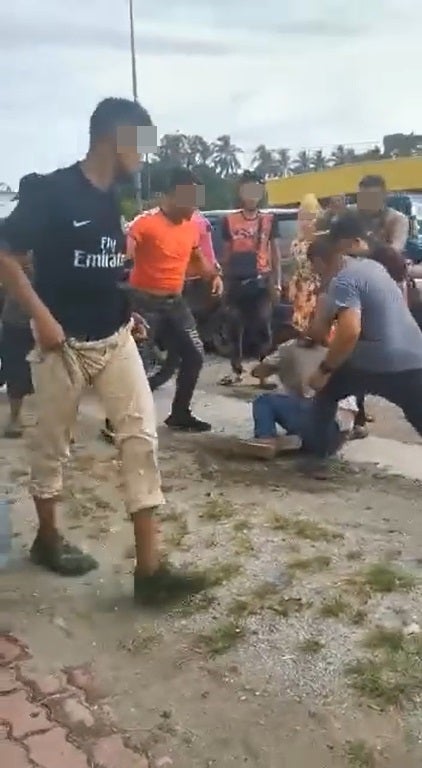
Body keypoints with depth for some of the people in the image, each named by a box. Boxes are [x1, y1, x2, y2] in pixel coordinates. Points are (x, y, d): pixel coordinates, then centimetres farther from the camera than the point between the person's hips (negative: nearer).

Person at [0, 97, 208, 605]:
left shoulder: (113, 199, 9)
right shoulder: (54, 190, -12)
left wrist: (127, 312, 13)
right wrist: (41, 316, -18)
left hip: (115, 339, 6)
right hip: (64, 341, -6)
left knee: (141, 436, -4)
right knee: (52, 444, 10)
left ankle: (149, 568, -2)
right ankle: (48, 539, 33)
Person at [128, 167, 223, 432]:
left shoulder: (192, 226, 8)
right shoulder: (147, 222, -14)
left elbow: (197, 256, 26)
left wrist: (214, 275, 11)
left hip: (175, 301, 7)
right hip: (145, 300, -7)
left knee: (195, 355, 8)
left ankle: (180, 414, 23)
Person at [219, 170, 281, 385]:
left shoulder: (269, 220, 5)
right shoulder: (229, 220, 7)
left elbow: (275, 252, 5)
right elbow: (226, 254, 10)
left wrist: (277, 282, -2)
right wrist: (224, 281, 7)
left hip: (261, 281, -1)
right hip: (236, 282, 2)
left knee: (263, 328, -5)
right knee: (234, 328, 5)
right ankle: (236, 370, 17)